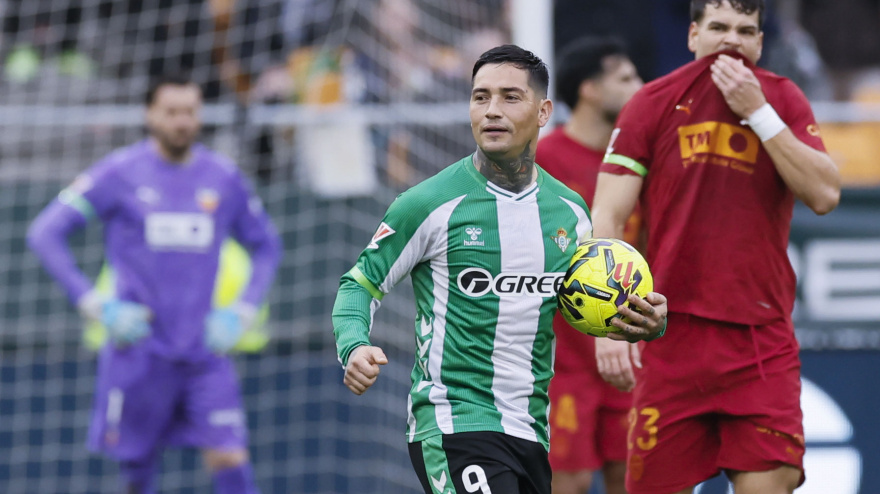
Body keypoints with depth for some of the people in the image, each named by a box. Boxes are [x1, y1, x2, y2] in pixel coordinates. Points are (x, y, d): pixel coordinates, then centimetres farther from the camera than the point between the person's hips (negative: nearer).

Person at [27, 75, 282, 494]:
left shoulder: (223, 178, 6)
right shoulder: (121, 173, -4)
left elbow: (266, 246, 20)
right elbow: (45, 233, -4)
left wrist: (242, 313, 5)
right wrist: (95, 305, -10)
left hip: (204, 349, 2)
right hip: (139, 349, -2)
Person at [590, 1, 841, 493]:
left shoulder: (784, 100, 8)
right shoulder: (654, 102, 3)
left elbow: (825, 194, -7)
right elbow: (607, 219, -2)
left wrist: (758, 112, -9)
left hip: (763, 338, 1)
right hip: (672, 333, 0)